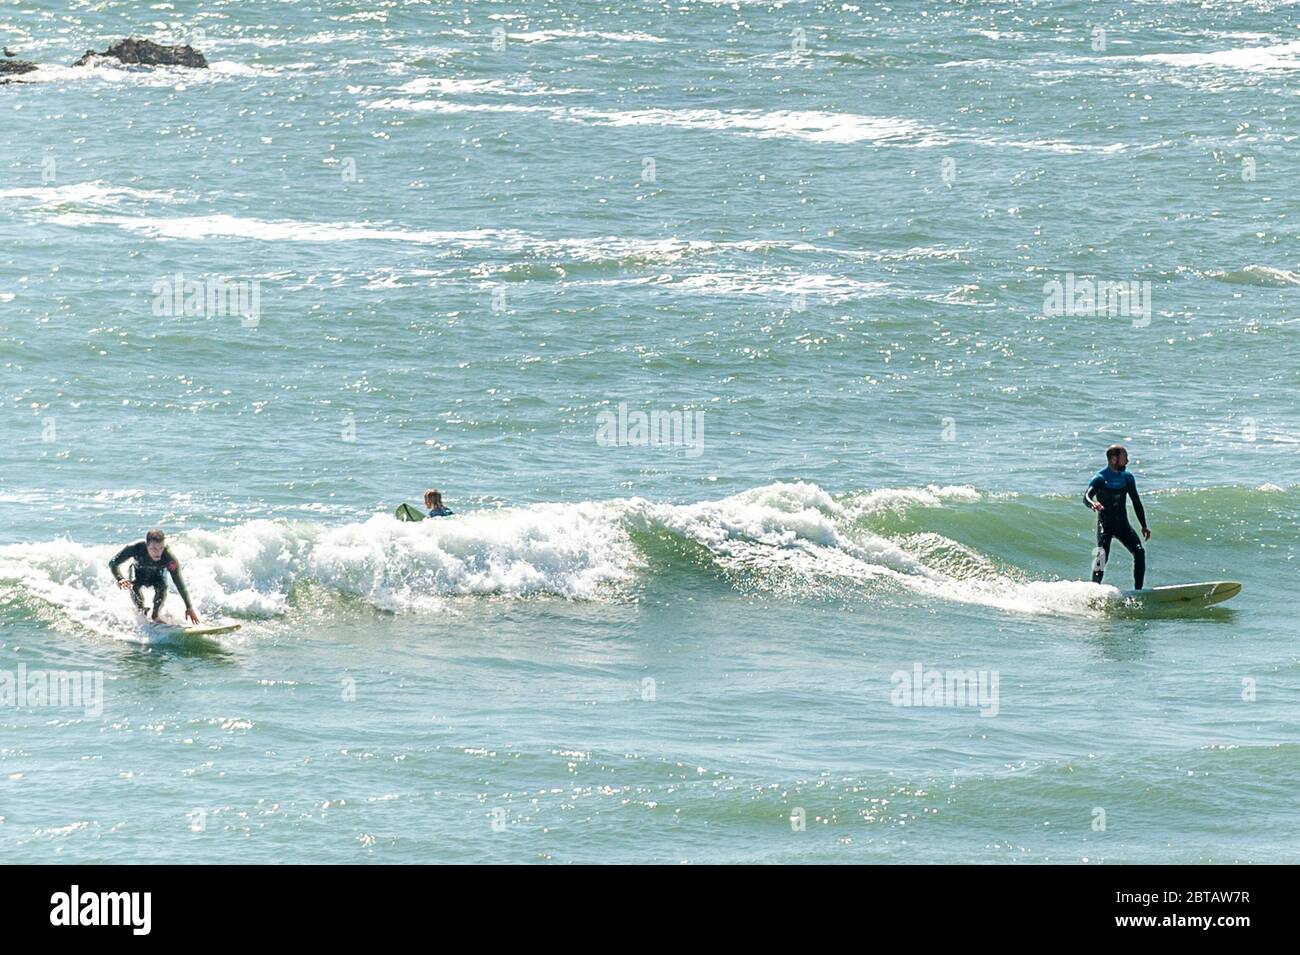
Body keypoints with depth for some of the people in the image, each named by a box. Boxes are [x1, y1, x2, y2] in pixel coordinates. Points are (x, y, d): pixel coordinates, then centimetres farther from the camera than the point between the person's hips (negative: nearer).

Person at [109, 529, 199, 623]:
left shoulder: (169, 557, -39)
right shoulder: (136, 548, -39)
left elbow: (180, 584, -34)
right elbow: (113, 563, -29)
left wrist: (189, 608, -37)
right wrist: (120, 579, -49)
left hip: (158, 575, 0)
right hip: (139, 572, 0)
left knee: (162, 587, -29)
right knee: (133, 587, -28)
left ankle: (155, 616, -6)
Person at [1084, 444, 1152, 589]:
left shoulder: (1127, 477, 7)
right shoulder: (1100, 478, -10)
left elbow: (1136, 502, 15)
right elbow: (1086, 496, -24)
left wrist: (1144, 526, 13)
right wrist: (1092, 504, -49)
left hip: (1122, 523, 5)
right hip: (1105, 524, -5)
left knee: (1139, 552, -10)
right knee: (1102, 556, -23)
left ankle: (1138, 590, -2)